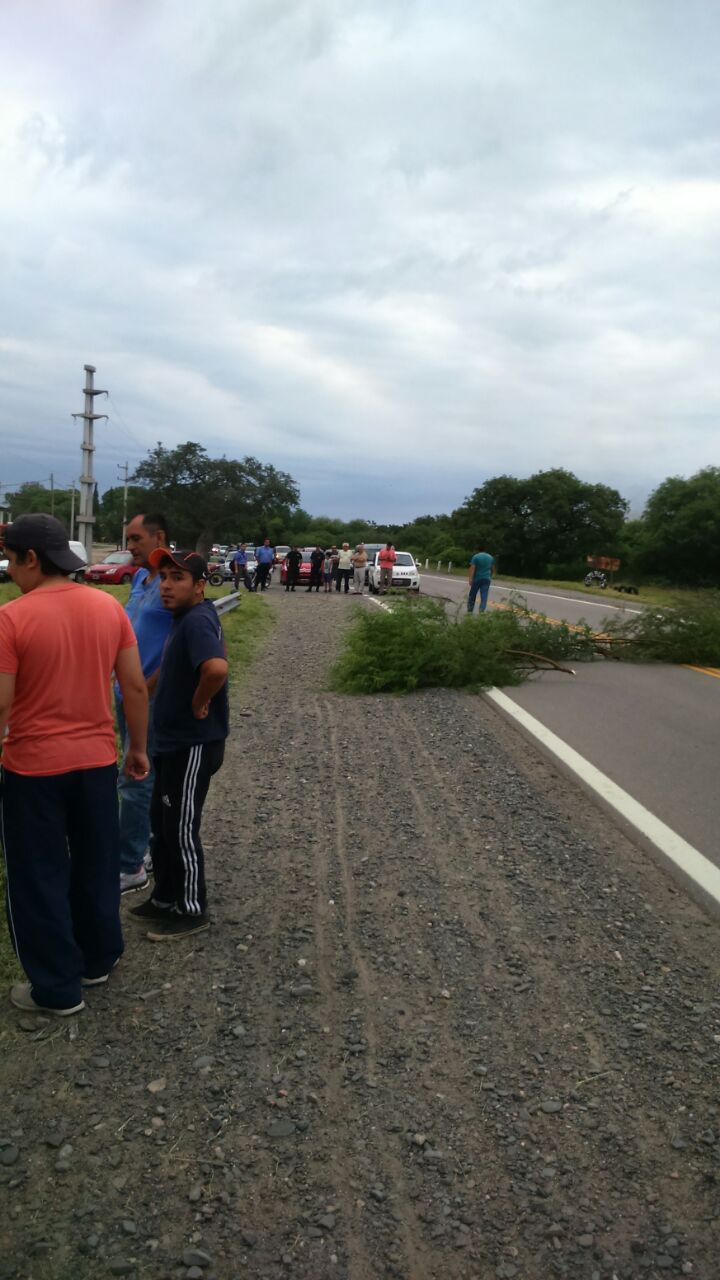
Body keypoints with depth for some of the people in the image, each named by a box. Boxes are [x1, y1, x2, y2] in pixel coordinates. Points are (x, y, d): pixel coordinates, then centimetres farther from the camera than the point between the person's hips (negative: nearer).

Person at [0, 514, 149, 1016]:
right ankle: (98, 960, 37)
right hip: (97, 760, 5)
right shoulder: (110, 608, -2)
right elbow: (136, 687, 1)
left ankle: (57, 989, 22)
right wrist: (138, 748, 12)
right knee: (97, 866, 20)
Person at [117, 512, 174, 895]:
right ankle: (142, 847, 30)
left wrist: (145, 689, -16)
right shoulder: (139, 578, 10)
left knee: (135, 781, -2)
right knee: (139, 777, 17)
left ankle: (130, 867, 8)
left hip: (151, 699, -8)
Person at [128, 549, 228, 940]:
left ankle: (192, 911, 20)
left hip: (194, 745, -10)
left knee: (181, 829, 3)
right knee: (161, 822, 20)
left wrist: (199, 704, -25)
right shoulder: (188, 617, 8)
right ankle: (165, 899, 35)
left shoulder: (197, 621, -23)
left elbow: (217, 668, -42)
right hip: (174, 742, 10)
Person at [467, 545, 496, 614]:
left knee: (472, 595, 11)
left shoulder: (476, 557, -5)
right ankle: (482, 611, -14)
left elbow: (472, 568, -14)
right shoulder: (490, 557, 10)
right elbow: (493, 569, 18)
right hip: (486, 579, 3)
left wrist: (470, 578, -17)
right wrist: (491, 576, 32)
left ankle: (470, 610, 16)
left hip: (477, 578, -3)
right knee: (484, 596, -1)